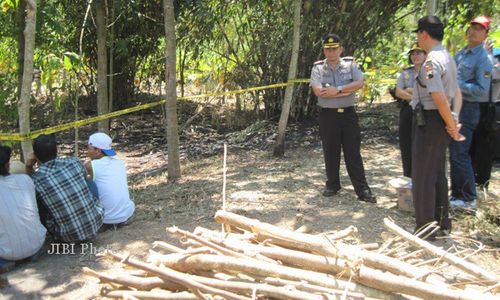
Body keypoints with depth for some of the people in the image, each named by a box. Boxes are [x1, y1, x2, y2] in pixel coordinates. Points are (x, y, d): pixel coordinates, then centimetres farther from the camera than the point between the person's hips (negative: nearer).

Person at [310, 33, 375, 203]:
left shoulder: (350, 64, 3)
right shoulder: (318, 67, -1)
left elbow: (359, 83, -11)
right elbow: (318, 91, -16)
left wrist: (337, 89, -20)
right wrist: (347, 90, -14)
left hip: (348, 114, 0)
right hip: (328, 115, 0)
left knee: (353, 153, 2)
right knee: (331, 153, 10)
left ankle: (362, 190, 5)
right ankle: (332, 186, 25)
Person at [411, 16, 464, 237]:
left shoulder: (431, 62, -18)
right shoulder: (448, 58, 13)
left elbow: (439, 98, -24)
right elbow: (457, 94, 15)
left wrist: (451, 125, -15)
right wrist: (454, 122, 9)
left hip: (429, 121, -10)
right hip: (441, 121, 10)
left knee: (422, 175, -1)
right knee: (438, 173, 17)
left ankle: (425, 228, 7)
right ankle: (442, 222, 28)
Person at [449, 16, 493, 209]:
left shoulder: (483, 59, -11)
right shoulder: (460, 54, 14)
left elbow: (482, 91, -17)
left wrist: (457, 84, -18)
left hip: (467, 109, -8)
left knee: (459, 154, -8)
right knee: (454, 153, 14)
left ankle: (468, 199, 3)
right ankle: (457, 193, 26)